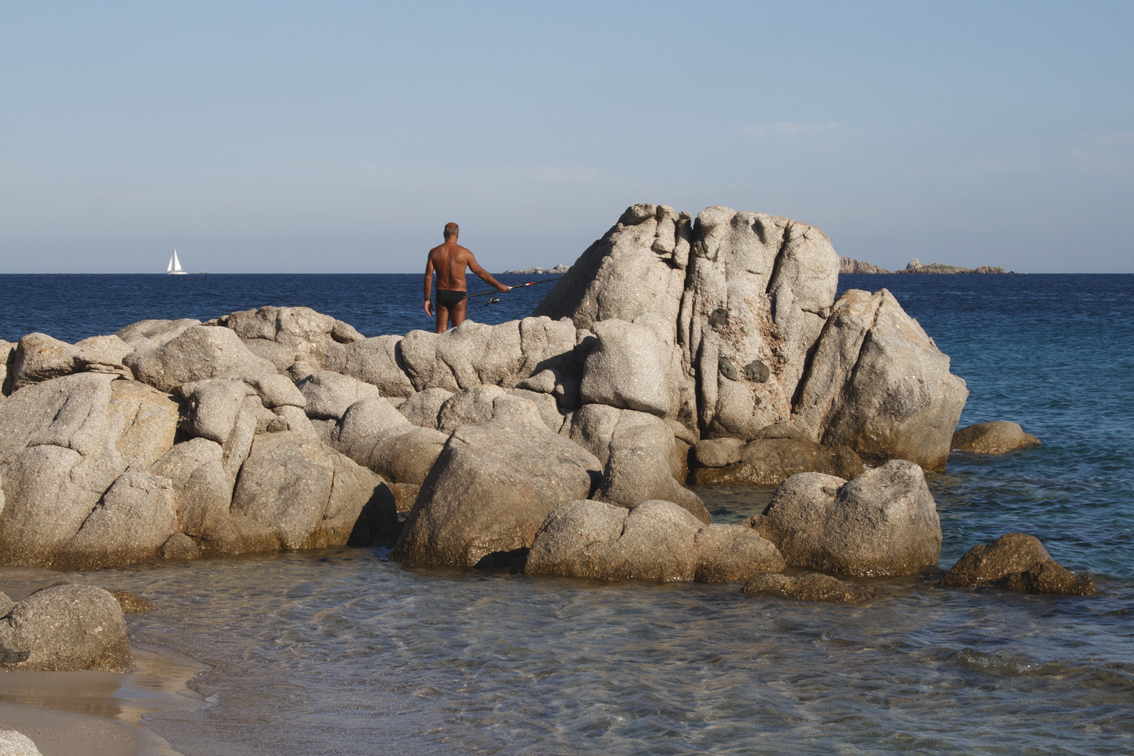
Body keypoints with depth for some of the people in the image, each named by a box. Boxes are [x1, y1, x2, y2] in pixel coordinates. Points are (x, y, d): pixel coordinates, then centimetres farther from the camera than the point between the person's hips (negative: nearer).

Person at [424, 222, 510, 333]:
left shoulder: (434, 252, 1)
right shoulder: (464, 253, -5)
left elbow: (428, 277, 0)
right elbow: (481, 273, 1)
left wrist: (427, 300, 6)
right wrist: (498, 285, 13)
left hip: (441, 294, 2)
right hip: (458, 295, -2)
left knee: (440, 331, 5)